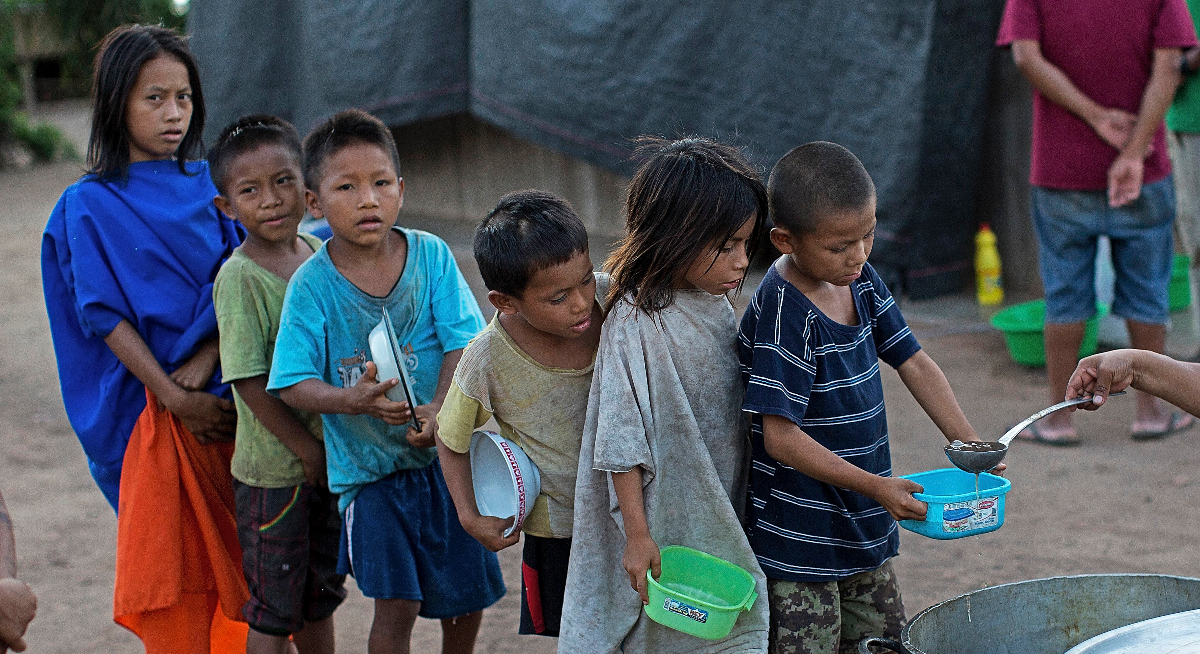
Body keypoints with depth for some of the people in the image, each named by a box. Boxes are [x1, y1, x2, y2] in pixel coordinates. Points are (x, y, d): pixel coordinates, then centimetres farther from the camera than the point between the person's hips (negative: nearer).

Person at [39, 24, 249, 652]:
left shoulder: (205, 186, 8)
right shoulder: (89, 205, -3)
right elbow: (106, 316, -8)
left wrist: (204, 361, -12)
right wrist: (176, 399, -15)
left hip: (228, 389, 4)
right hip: (153, 405, -4)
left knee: (244, 562, 6)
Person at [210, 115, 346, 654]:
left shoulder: (318, 253, 2)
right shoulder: (239, 277, -18)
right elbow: (250, 382, -19)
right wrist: (309, 452, -15)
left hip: (329, 459, 6)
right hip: (272, 470, -6)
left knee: (321, 598, 19)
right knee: (273, 610, 5)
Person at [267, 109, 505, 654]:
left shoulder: (430, 255, -6)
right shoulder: (311, 284, -11)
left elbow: (462, 342, -9)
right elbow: (295, 385, -13)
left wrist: (438, 411, -26)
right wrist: (353, 400, -33)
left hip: (448, 451, 2)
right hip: (370, 465, -2)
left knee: (468, 592, 14)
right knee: (396, 605, -6)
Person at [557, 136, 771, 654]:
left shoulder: (717, 306, 2)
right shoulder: (636, 324, -21)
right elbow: (622, 437, -19)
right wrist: (637, 534, -18)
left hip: (722, 515, 7)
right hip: (665, 522, -7)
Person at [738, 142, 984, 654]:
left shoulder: (860, 281, 1)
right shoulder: (784, 316, -24)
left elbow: (913, 363, 8)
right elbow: (781, 437, -25)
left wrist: (966, 441, -3)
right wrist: (874, 485, -26)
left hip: (864, 529, 8)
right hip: (800, 544, -8)